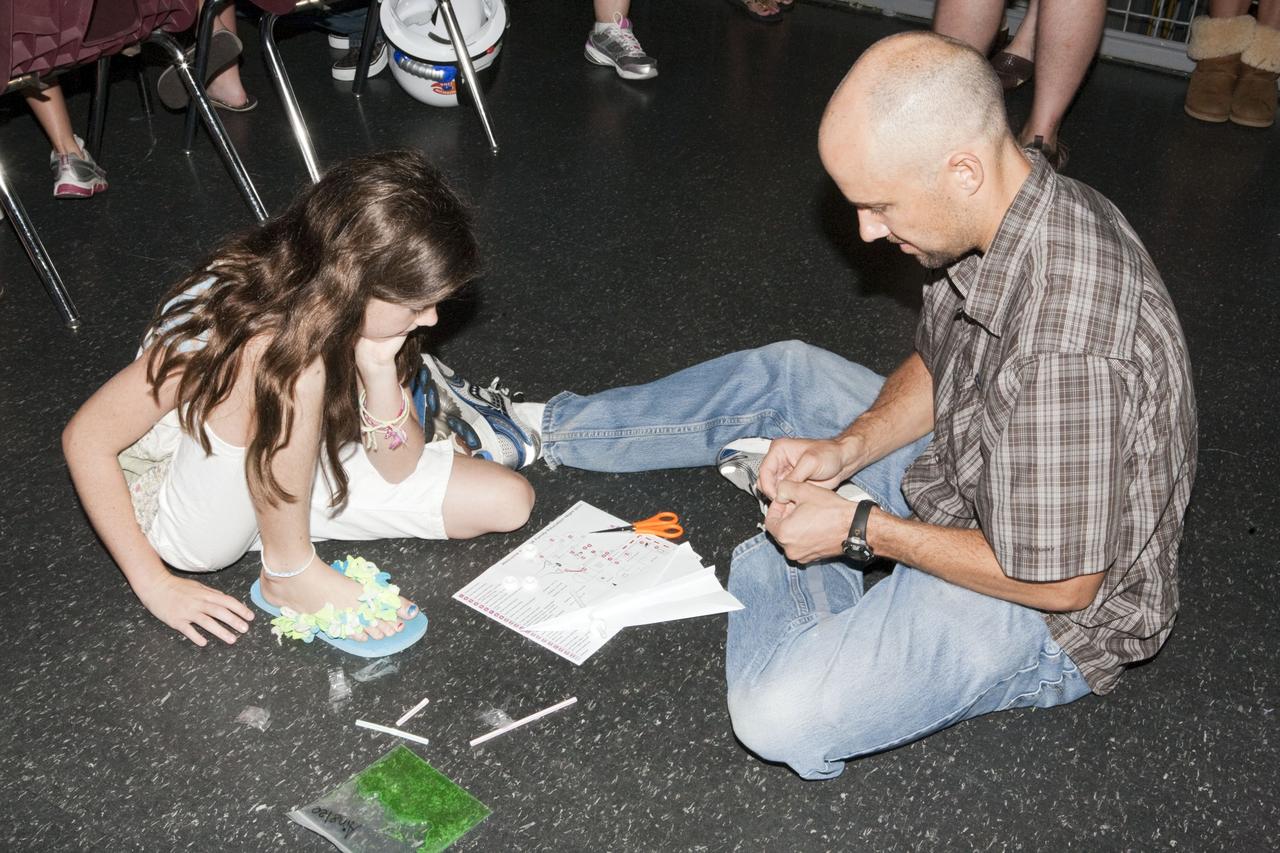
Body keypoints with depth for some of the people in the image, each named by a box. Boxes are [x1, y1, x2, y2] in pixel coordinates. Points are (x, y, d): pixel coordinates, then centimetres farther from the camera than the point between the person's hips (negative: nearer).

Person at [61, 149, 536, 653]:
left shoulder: (350, 314, -13)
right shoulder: (227, 328, -33)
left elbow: (396, 469, -9)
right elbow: (86, 438, -24)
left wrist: (380, 370, -27)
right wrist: (155, 585, -21)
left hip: (291, 474, 6)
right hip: (184, 515, -6)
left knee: (508, 501, -7)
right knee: (292, 367, -37)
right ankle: (288, 571, -17)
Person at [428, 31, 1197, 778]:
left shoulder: (1067, 346, -38)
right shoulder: (1006, 210, -8)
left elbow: (1061, 581, -28)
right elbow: (936, 368, 8)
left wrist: (864, 529, -22)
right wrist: (848, 449, -8)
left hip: (1047, 608, -8)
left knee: (780, 714, -26)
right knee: (784, 377, 13)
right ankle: (543, 429, 27)